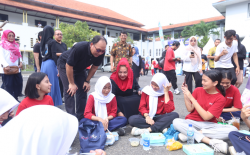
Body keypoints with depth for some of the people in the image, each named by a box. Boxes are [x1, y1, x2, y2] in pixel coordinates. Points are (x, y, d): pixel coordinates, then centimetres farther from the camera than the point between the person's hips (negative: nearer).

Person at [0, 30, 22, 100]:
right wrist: (6, 65, -22)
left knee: (19, 83, 5)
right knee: (8, 85, -3)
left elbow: (19, 55, 18)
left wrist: (20, 62, -3)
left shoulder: (16, 45, 21)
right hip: (7, 69, -6)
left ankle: (15, 99, 16)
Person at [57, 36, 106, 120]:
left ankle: (80, 117, 9)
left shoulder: (101, 53, -24)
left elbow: (94, 67, -7)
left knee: (83, 90, -2)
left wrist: (87, 81, -6)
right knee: (69, 90, -13)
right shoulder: (79, 48, -39)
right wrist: (72, 83, -22)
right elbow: (69, 66, -30)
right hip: (65, 65, -5)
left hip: (80, 68, 5)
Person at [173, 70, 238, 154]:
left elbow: (206, 117, -19)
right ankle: (212, 142, -31)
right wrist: (185, 95, -16)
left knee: (233, 130, -26)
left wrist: (191, 98, -21)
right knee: (176, 122, -29)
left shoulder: (221, 99, -9)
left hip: (208, 125, -1)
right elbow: (190, 109, -3)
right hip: (192, 122, 1)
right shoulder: (198, 90, -1)